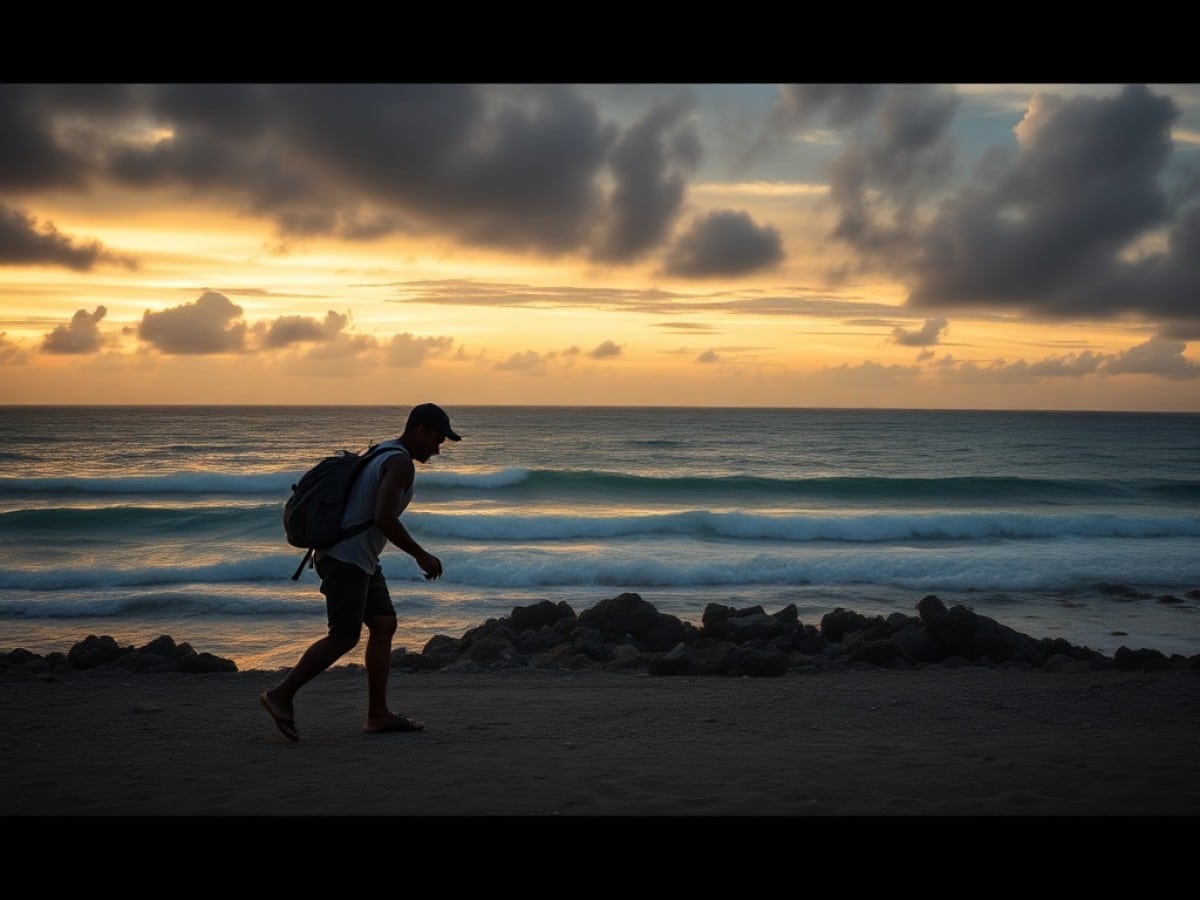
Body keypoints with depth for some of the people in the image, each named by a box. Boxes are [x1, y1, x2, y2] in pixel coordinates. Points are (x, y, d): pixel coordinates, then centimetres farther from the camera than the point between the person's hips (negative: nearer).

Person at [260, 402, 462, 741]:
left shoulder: (384, 453, 17)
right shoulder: (401, 463, -15)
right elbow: (384, 518, -26)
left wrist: (325, 544, 27)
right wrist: (421, 555, -17)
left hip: (361, 559, 10)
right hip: (347, 558, -10)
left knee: (384, 625, 7)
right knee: (344, 637, -6)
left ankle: (378, 714, 9)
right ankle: (281, 694, 2)